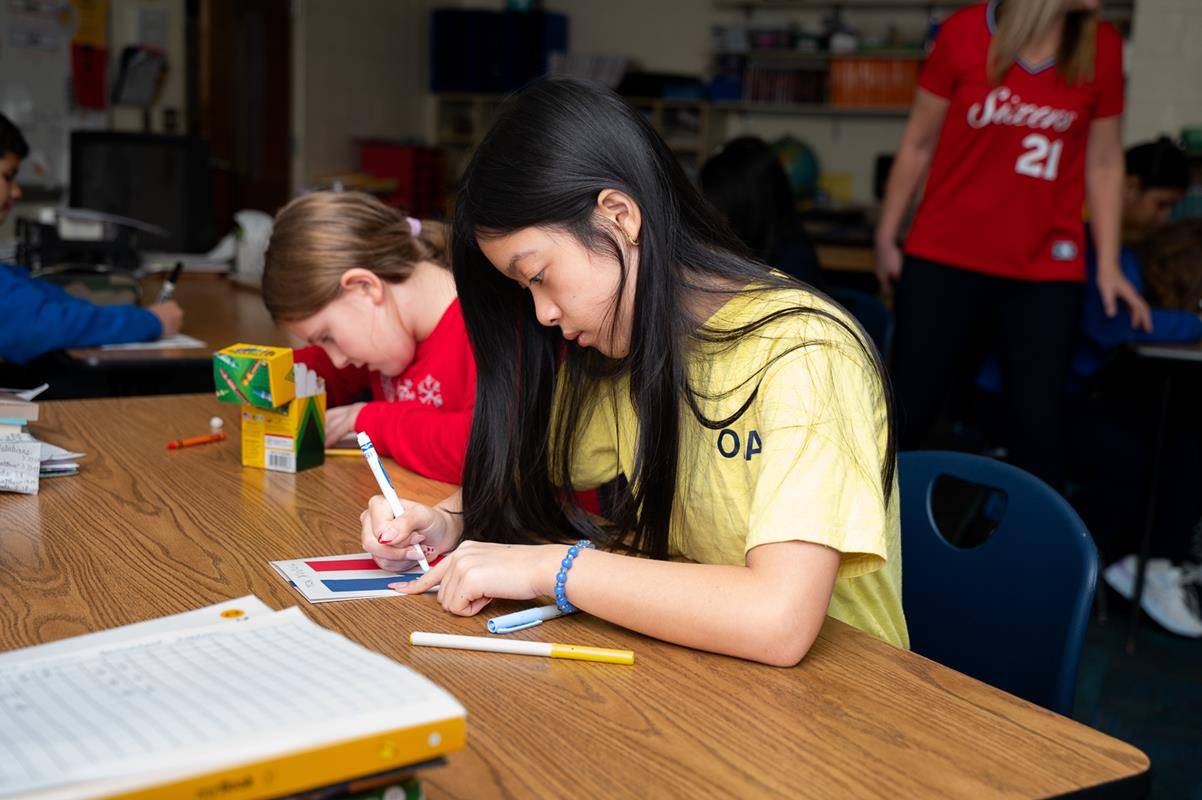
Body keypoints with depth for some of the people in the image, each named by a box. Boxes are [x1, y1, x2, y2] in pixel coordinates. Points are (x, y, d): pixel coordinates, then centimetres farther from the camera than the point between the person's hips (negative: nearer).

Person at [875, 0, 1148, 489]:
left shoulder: (1102, 47, 2)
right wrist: (885, 238, 8)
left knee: (1038, 426, 0)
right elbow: (918, 143, 4)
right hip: (945, 262, -1)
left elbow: (1104, 162, 9)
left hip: (1047, 270, 1)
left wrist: (1108, 265, 6)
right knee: (907, 413, 5)